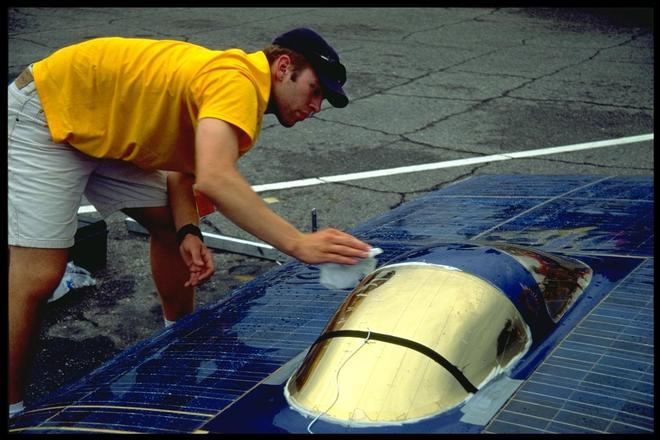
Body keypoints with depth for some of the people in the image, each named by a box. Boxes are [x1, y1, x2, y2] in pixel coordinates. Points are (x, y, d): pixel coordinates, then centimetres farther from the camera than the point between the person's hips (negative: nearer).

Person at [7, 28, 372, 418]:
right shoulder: (238, 81, -26)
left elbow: (184, 169, 7)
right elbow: (214, 179, -42)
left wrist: (188, 232, -11)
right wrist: (298, 243, -44)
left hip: (101, 132, 10)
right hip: (45, 117, -10)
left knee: (169, 226, 14)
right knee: (38, 276, -14)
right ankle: (13, 412, -3)